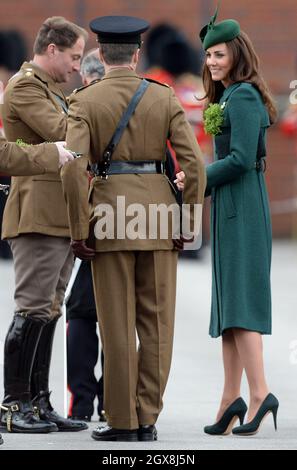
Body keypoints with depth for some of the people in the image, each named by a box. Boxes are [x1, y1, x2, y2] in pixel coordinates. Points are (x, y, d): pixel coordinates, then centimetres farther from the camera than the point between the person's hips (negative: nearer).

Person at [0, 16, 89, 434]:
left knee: (47, 313, 10)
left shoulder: (52, 92, 24)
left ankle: (38, 403, 12)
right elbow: (61, 131, -20)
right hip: (38, 215, -10)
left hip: (61, 218, 10)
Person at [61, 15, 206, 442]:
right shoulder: (165, 98, 3)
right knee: (157, 322, 6)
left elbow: (74, 167, -13)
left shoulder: (84, 102, -3)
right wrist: (188, 224, 4)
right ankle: (147, 419, 6)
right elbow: (194, 163, -3)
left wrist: (79, 229, -8)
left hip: (110, 213, -2)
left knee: (117, 324, 3)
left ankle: (122, 420, 4)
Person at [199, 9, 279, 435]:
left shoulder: (243, 97, -12)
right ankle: (232, 398, 7)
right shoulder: (228, 97, 17)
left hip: (242, 207, -10)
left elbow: (241, 159, -20)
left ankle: (259, 393, -20)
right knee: (227, 302, 8)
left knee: (238, 299, -14)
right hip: (230, 207, 10)